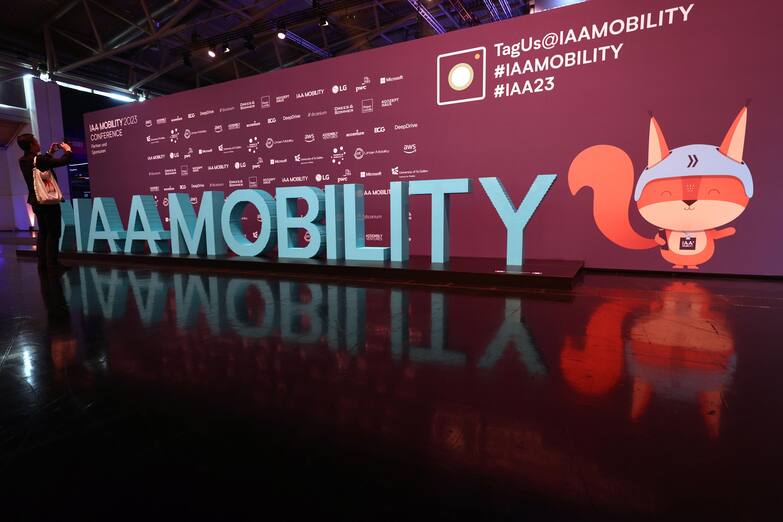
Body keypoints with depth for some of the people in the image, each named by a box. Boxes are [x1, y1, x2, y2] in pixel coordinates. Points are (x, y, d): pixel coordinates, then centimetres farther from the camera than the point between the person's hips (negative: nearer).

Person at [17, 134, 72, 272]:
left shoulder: (23, 161, 5)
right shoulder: (39, 159, -19)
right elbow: (64, 161, -19)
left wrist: (50, 153, 22)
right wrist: (67, 149, 0)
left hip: (36, 201, 8)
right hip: (49, 201, -8)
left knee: (43, 232, 15)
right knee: (54, 232, -3)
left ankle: (42, 263, 18)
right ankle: (52, 264, -3)